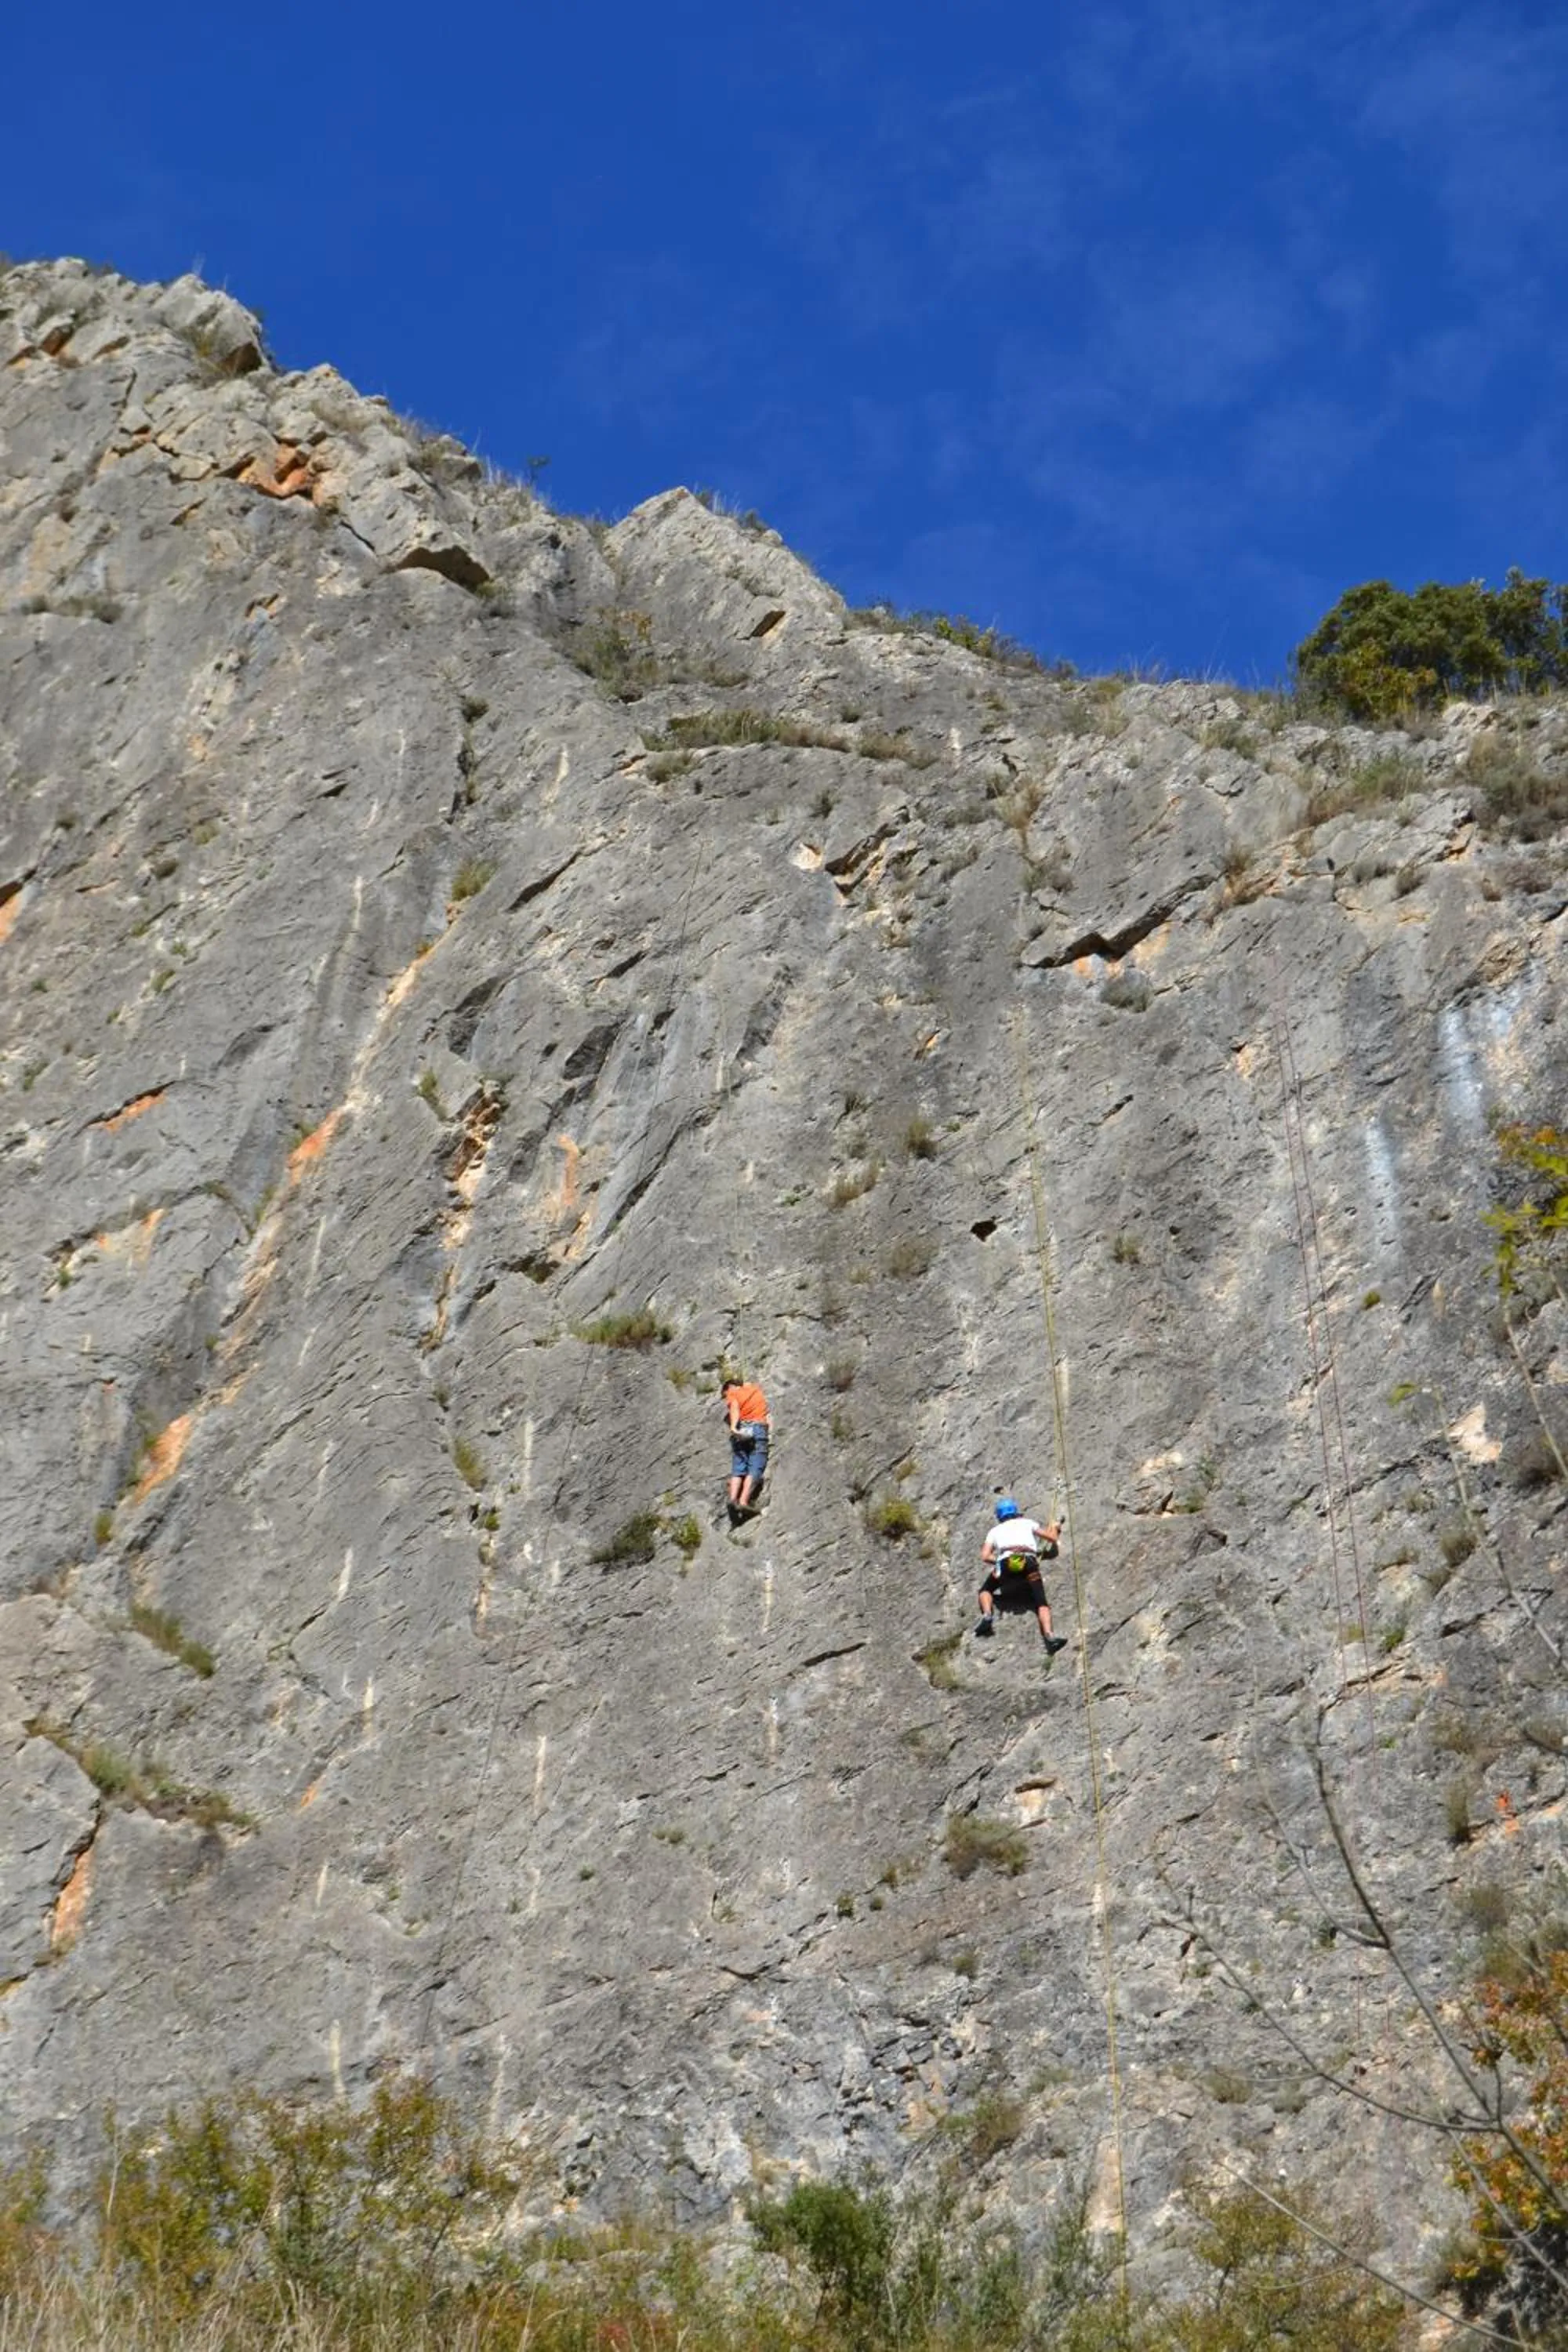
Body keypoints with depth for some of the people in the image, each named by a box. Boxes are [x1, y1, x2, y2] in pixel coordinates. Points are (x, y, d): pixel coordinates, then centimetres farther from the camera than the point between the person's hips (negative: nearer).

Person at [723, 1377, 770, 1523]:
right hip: (759, 1428, 0)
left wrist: (733, 1427, -20)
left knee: (738, 1469, -1)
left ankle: (733, 1499, -21)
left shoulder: (733, 1395, 15)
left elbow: (735, 1407, -5)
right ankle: (743, 1501, -26)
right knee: (755, 1469, -10)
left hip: (741, 1429, 0)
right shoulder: (755, 1389, 25)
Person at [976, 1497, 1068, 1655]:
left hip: (1006, 1562, 0)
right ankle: (1049, 1635, -32)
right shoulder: (1027, 1523, 30)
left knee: (985, 1590, 25)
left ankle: (987, 1614, -6)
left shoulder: (995, 1530, 30)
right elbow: (1053, 1538, 31)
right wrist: (1054, 1527, 52)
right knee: (1042, 1603, -5)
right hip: (1029, 1562, 0)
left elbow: (984, 1557, 20)